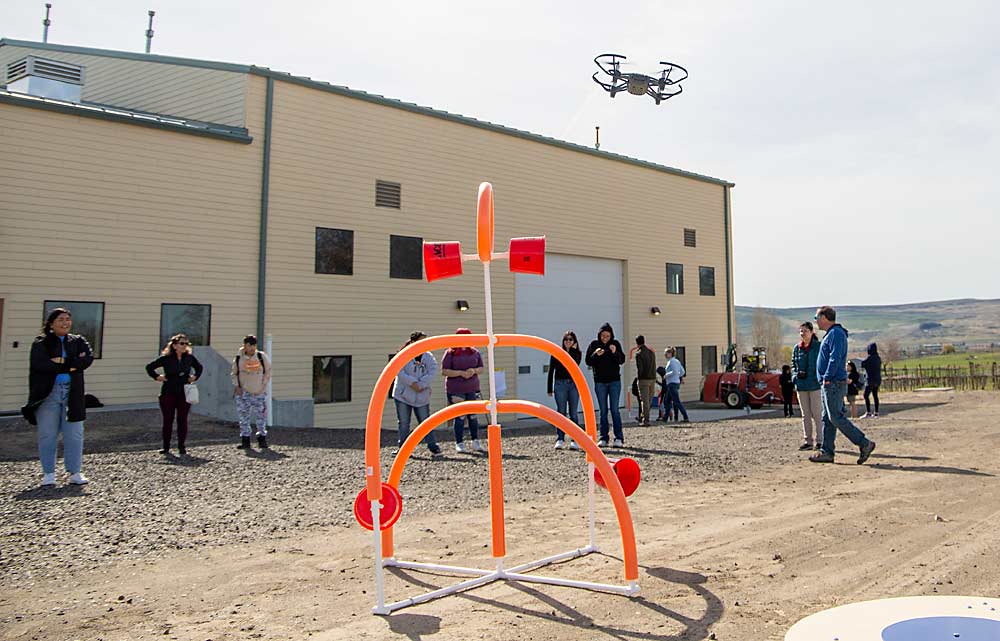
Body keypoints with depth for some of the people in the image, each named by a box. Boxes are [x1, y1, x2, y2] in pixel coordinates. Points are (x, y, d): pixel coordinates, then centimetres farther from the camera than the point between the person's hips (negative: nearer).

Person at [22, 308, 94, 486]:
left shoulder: (78, 341, 12)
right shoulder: (41, 342, 3)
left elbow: (89, 358, -6)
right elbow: (39, 364, -15)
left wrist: (62, 362, -16)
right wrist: (72, 364, -13)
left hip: (72, 393, 2)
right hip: (48, 393, -2)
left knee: (74, 434, 2)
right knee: (47, 435, 3)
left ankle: (75, 472, 8)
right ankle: (48, 474, 13)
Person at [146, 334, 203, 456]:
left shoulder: (189, 358, 3)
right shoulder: (166, 358, -5)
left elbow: (199, 367, 21)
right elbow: (149, 367, 4)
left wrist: (195, 377, 7)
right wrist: (157, 377, -7)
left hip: (184, 394, 2)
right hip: (168, 393, -2)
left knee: (182, 420, 1)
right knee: (168, 420, 3)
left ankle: (181, 447, 9)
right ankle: (166, 447, 13)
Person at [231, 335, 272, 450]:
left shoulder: (262, 357, -3)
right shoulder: (239, 358, -1)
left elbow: (268, 371, 5)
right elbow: (233, 373, 10)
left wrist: (263, 385, -1)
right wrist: (237, 386, 1)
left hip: (259, 392, -1)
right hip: (243, 392, 1)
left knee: (261, 415, 2)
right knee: (244, 416, 3)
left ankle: (262, 439, 13)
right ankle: (245, 440, 11)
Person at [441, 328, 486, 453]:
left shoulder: (475, 352, 10)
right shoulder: (450, 353, -3)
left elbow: (481, 368, 15)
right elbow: (444, 371, -8)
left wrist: (474, 371, -8)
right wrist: (461, 373, -16)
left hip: (472, 388, 4)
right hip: (456, 390, -4)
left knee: (473, 415, 8)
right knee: (460, 417, -2)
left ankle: (476, 443, 19)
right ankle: (459, 444, 8)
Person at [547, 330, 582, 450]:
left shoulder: (577, 353, 8)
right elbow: (551, 371, 5)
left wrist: (573, 349, -9)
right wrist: (550, 389, 1)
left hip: (574, 384, 1)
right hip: (560, 384, -1)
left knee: (573, 413, 3)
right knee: (561, 412, -1)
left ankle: (575, 440, 6)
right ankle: (560, 439, 1)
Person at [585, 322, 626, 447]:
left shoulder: (615, 344, 1)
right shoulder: (594, 344, 1)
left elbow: (622, 360, -3)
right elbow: (588, 362, -3)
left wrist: (615, 353, -21)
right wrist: (596, 355, -21)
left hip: (614, 381, -1)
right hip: (600, 382, 1)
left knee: (615, 409, -3)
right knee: (603, 410, 4)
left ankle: (619, 438, -2)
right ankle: (603, 438, 8)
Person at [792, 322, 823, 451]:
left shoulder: (818, 346, -4)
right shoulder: (797, 348, 10)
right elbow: (793, 365, 17)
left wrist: (819, 377, -16)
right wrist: (795, 375, 0)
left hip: (815, 384, -5)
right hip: (801, 385, 5)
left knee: (817, 413, -1)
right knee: (805, 414, 10)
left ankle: (820, 440, 7)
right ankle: (807, 441, 16)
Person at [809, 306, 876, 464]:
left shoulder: (836, 333, -12)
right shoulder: (831, 334, 19)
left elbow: (835, 358, -21)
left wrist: (827, 378, -20)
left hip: (834, 383, -10)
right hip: (830, 384, 10)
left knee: (836, 417, -10)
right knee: (828, 419, 9)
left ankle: (864, 444, -4)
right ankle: (827, 452, 11)